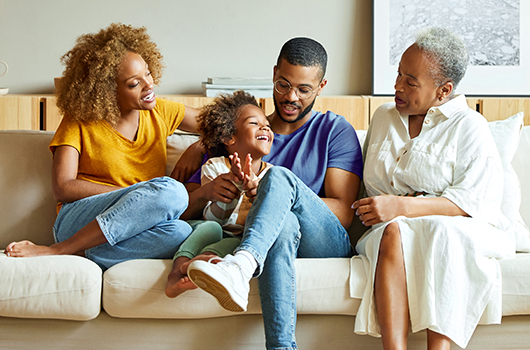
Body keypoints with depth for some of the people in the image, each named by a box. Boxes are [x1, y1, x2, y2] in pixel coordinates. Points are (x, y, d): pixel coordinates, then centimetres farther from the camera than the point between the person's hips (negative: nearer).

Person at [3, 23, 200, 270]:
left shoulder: (160, 113, 13)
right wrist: (136, 195, -12)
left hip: (131, 230, 4)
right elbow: (62, 188, -6)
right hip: (78, 220, -3)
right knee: (170, 190, -32)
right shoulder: (79, 121, 3)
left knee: (178, 232, -35)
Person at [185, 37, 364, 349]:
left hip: (326, 245, -1)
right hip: (273, 242, 1)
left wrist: (267, 191, -14)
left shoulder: (336, 130, 12)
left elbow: (344, 213, -1)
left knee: (279, 176, -30)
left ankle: (240, 266, -56)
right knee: (283, 224, -38)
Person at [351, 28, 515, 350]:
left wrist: (402, 207, -19)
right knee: (394, 233, -33)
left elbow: (474, 202, -10)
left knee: (443, 234, -38)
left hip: (453, 229, -3)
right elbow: (370, 182, 25)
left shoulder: (470, 127, 2)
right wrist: (375, 210, 0)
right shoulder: (383, 117, 20)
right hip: (391, 226, 3)